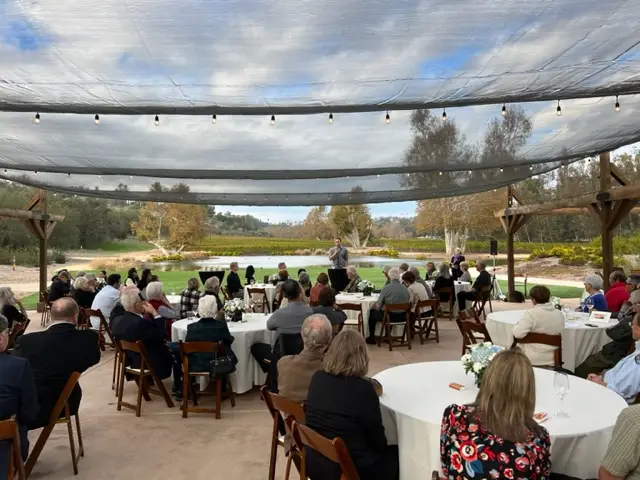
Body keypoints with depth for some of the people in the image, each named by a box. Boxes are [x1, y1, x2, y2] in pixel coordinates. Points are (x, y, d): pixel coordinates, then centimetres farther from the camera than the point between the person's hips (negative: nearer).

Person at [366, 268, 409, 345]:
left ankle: (371, 338, 27)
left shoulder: (386, 288, -16)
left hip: (390, 316, -5)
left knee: (372, 313, 21)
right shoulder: (405, 288, -3)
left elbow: (378, 306, -12)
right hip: (402, 317, 5)